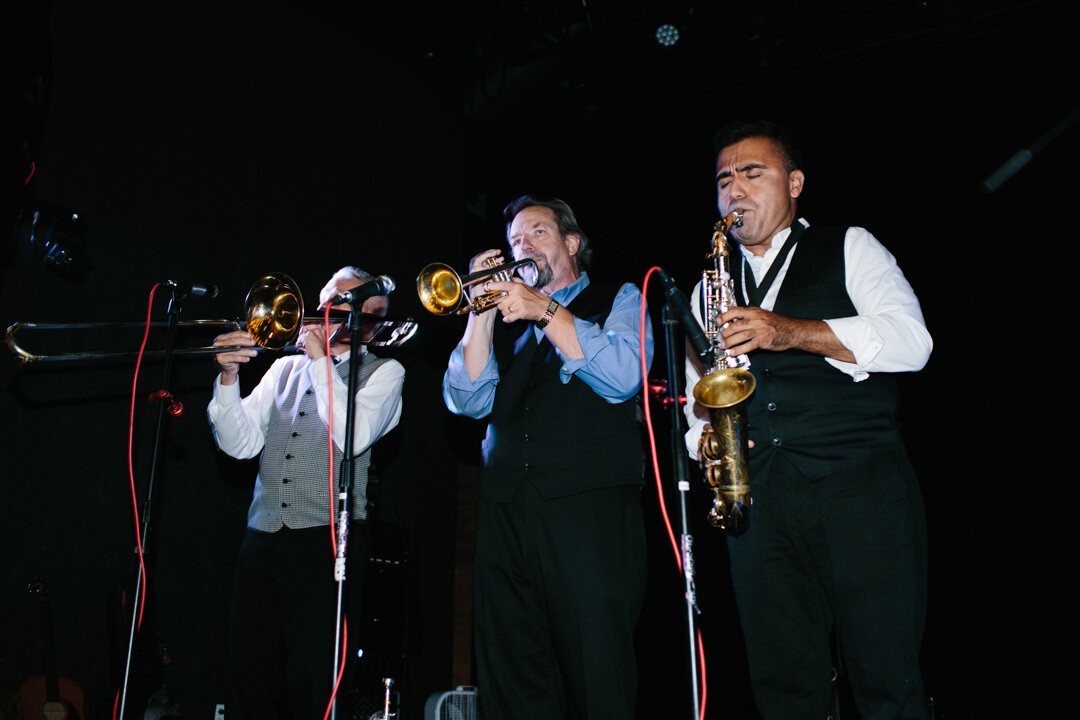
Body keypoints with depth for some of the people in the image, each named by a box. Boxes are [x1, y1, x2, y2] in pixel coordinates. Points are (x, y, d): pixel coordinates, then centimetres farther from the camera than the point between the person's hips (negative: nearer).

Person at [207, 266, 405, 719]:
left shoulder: (383, 372, 6)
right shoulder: (285, 368, 18)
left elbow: (354, 437, -13)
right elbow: (240, 445, 9)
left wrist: (321, 360, -9)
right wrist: (229, 378, -4)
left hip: (327, 542, -4)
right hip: (262, 540, 4)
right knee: (249, 677, 5)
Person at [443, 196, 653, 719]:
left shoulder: (619, 300, 15)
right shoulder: (506, 320, 23)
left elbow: (623, 376, -5)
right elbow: (467, 401, 9)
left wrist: (545, 311, -6)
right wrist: (483, 310, 2)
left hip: (590, 504, -3)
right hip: (506, 508, 4)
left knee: (597, 671, -7)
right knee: (509, 678, 4)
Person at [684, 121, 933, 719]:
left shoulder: (849, 249, 11)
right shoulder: (711, 286, 22)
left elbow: (911, 341, -5)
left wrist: (790, 331, -15)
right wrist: (705, 438, 1)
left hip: (859, 488, -3)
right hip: (758, 500, 4)